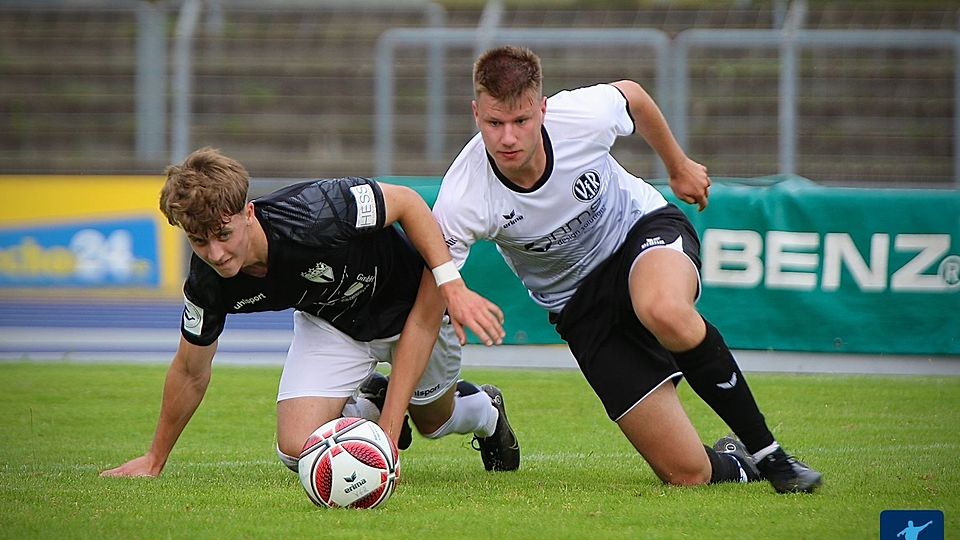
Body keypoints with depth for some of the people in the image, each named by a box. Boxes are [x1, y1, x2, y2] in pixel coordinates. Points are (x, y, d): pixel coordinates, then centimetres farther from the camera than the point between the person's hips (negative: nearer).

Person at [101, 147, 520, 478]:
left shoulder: (312, 215, -42)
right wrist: (154, 460, 2)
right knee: (298, 448, -16)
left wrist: (452, 286, -29)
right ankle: (368, 406, 17)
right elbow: (191, 372, -7)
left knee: (433, 421, 17)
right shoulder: (208, 284, -26)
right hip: (328, 325, 3)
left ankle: (484, 409, 55)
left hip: (406, 303, -3)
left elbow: (406, 202, -25)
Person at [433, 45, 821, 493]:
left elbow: (631, 96, 1)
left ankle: (767, 450, -17)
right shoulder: (462, 200, -29)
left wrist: (679, 167, 17)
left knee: (667, 313, -40)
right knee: (687, 473, -13)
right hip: (579, 302, 0)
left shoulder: (584, 116, -25)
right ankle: (734, 464, 26)